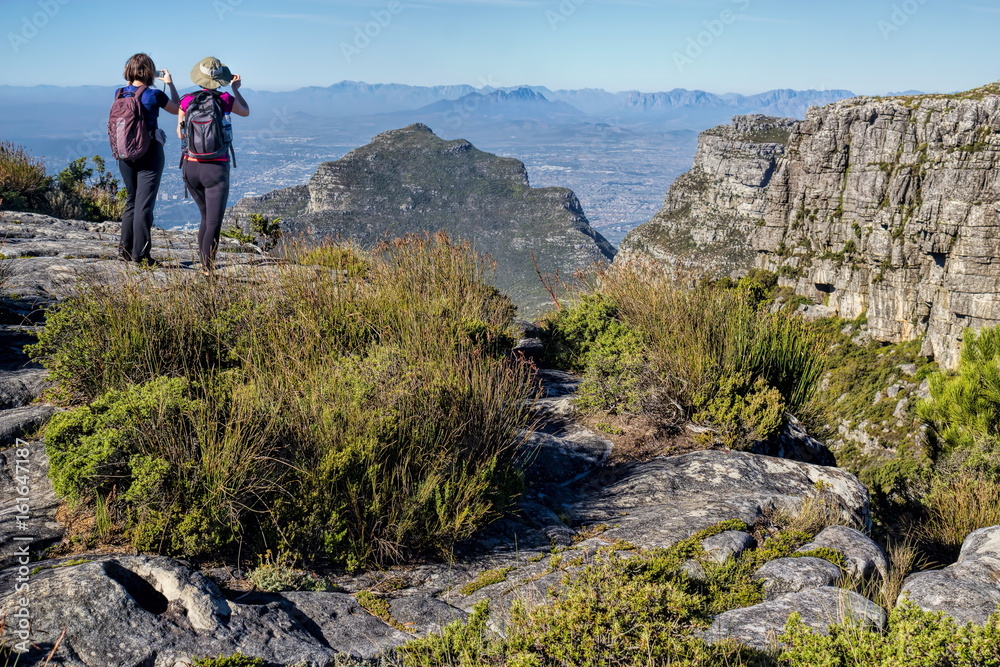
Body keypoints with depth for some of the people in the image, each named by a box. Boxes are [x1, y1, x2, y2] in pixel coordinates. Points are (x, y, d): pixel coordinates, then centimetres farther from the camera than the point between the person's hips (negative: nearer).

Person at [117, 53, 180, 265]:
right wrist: (170, 83, 12)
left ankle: (125, 248, 22)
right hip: (150, 153, -5)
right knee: (144, 204, -2)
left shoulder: (120, 94, 0)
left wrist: (131, 82, 23)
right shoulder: (155, 95, -13)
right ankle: (140, 254, -2)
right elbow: (178, 109, 5)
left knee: (132, 201, 19)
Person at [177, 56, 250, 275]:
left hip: (190, 167, 4)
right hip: (216, 167, -3)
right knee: (214, 224, -4)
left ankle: (204, 264, 22)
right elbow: (246, 112, 16)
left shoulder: (187, 100, -2)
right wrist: (236, 89, 28)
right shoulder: (225, 100, -7)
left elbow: (180, 133, 11)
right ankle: (207, 268, -19)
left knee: (206, 218, 21)